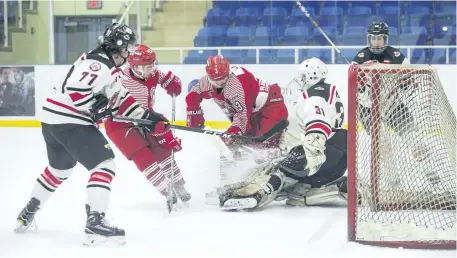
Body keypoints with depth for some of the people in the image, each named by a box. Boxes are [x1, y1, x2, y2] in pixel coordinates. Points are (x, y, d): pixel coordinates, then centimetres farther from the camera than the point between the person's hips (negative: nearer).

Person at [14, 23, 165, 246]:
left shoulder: (108, 67, 17)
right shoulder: (99, 64, -16)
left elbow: (122, 98, 24)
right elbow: (75, 90, -28)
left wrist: (146, 116, 21)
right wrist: (97, 107, -18)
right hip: (69, 122, -11)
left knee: (60, 168, 29)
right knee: (105, 164, -13)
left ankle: (28, 212, 41)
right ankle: (95, 222, -21)